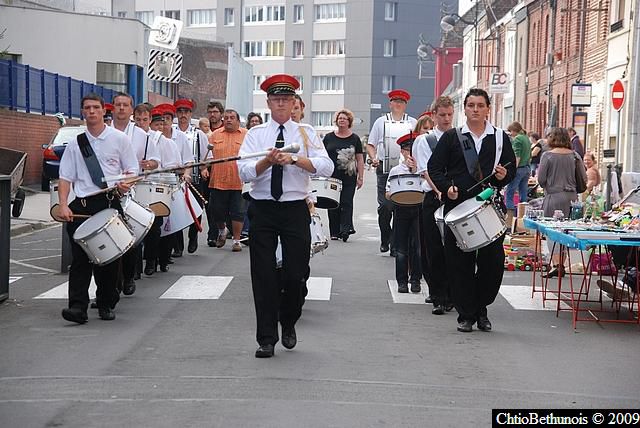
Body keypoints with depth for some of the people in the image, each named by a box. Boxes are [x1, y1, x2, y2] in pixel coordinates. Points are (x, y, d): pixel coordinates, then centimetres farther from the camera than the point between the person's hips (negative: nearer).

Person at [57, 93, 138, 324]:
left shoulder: (119, 139, 6)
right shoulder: (75, 144, 10)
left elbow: (132, 170, 8)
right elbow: (66, 177, 9)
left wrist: (126, 183, -14)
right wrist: (63, 205, -4)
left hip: (111, 203, -1)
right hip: (82, 204, 1)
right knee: (80, 256, -8)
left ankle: (106, 304, 18)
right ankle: (77, 306, -12)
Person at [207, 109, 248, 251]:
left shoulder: (246, 135, 3)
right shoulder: (216, 134, 9)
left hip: (238, 182, -2)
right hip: (218, 181, 2)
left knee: (237, 213, 1)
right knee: (217, 212, 9)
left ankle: (236, 240, 13)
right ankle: (222, 231, 38)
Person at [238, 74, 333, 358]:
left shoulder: (306, 133, 6)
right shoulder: (255, 134, 7)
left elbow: (327, 167, -9)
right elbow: (244, 172, -6)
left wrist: (294, 159, -21)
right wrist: (268, 161, -24)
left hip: (296, 209, 0)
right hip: (263, 209, 0)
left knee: (296, 272, 3)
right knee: (263, 274, 0)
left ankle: (288, 324, 29)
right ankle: (266, 338, 8)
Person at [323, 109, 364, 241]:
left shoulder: (355, 139, 7)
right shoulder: (328, 137, 8)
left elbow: (360, 159, 7)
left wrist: (361, 177, 1)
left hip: (349, 178, -1)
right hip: (332, 177, 1)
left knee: (346, 203, -8)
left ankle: (346, 229, -13)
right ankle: (334, 232, 11)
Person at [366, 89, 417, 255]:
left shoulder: (413, 123, 12)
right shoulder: (381, 122, 12)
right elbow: (370, 145, 13)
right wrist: (374, 158, -6)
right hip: (385, 169, 0)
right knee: (385, 206, -4)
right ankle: (385, 239, 14)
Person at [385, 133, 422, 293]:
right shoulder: (395, 171, 7)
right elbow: (387, 194, 6)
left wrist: (415, 169, -11)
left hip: (418, 209, 0)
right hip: (401, 209, 1)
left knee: (417, 247, 0)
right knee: (401, 249, 3)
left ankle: (415, 280, 10)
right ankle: (402, 281, 11)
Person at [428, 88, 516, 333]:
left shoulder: (500, 138, 12)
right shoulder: (451, 137, 8)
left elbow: (512, 169, 15)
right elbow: (434, 168, 6)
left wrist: (503, 176, -8)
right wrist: (447, 186, -11)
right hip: (458, 206, -1)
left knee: (493, 261, -2)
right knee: (460, 263, 0)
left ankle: (481, 308, 20)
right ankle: (466, 314, 11)